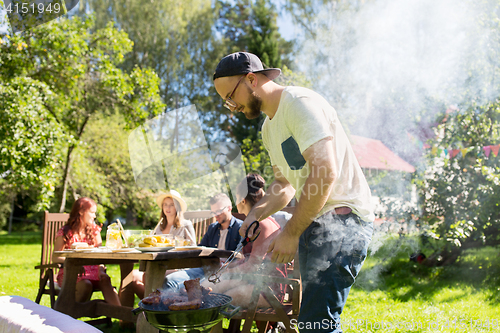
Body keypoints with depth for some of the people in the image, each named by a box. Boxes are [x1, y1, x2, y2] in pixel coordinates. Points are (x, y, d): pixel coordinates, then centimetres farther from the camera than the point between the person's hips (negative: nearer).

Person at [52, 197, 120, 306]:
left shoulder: (94, 230, 14)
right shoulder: (65, 232, 1)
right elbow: (55, 258, -5)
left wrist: (101, 269, -13)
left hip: (92, 271, 3)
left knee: (105, 280, -29)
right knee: (86, 285, -34)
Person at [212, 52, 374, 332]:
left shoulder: (300, 102, -13)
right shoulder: (269, 127, 18)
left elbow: (326, 173, -23)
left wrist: (290, 233, -19)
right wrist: (256, 214, 7)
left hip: (343, 217, -10)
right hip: (312, 222, 10)